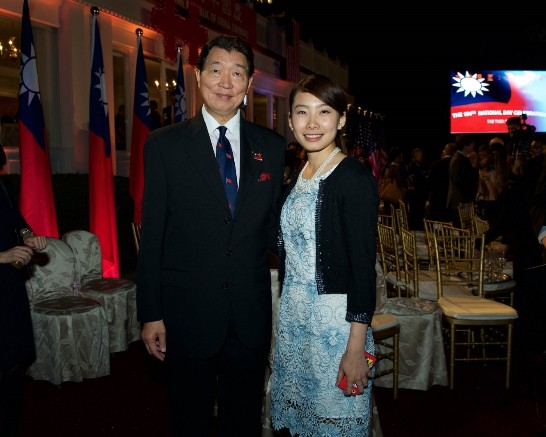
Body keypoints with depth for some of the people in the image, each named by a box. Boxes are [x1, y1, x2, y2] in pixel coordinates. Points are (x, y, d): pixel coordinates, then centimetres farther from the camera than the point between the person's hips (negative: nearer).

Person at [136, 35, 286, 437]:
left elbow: (272, 226, 8)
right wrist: (151, 313, -5)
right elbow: (152, 235, -4)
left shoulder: (273, 146, 3)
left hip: (252, 314, 2)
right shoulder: (164, 144, -4)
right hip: (187, 312, -2)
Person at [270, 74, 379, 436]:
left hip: (336, 321, -7)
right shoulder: (298, 178, 8)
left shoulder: (356, 178, -14)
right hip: (292, 317, 7)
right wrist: (287, 313, 12)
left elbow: (364, 267, -17)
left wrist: (356, 347, -18)